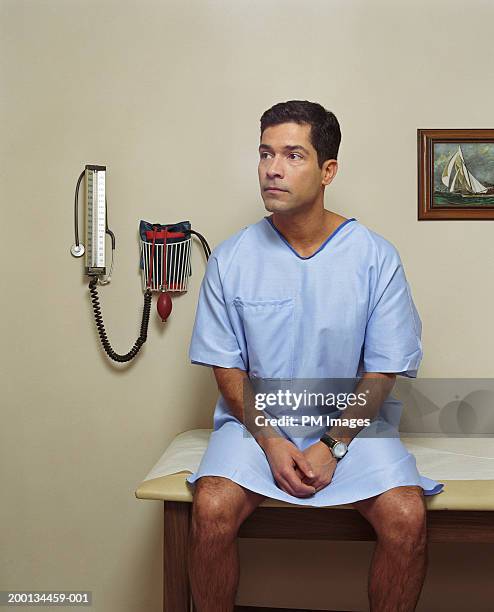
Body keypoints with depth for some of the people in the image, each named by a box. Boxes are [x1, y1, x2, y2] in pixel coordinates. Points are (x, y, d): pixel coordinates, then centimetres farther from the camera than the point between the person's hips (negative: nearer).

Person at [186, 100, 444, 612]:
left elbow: (382, 372, -3)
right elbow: (226, 367, 0)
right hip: (256, 419, 1)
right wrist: (270, 441, -12)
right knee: (212, 508, -24)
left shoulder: (375, 257, -6)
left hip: (353, 423, 0)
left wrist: (332, 445, -14)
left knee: (406, 517, -23)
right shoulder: (230, 259, -3)